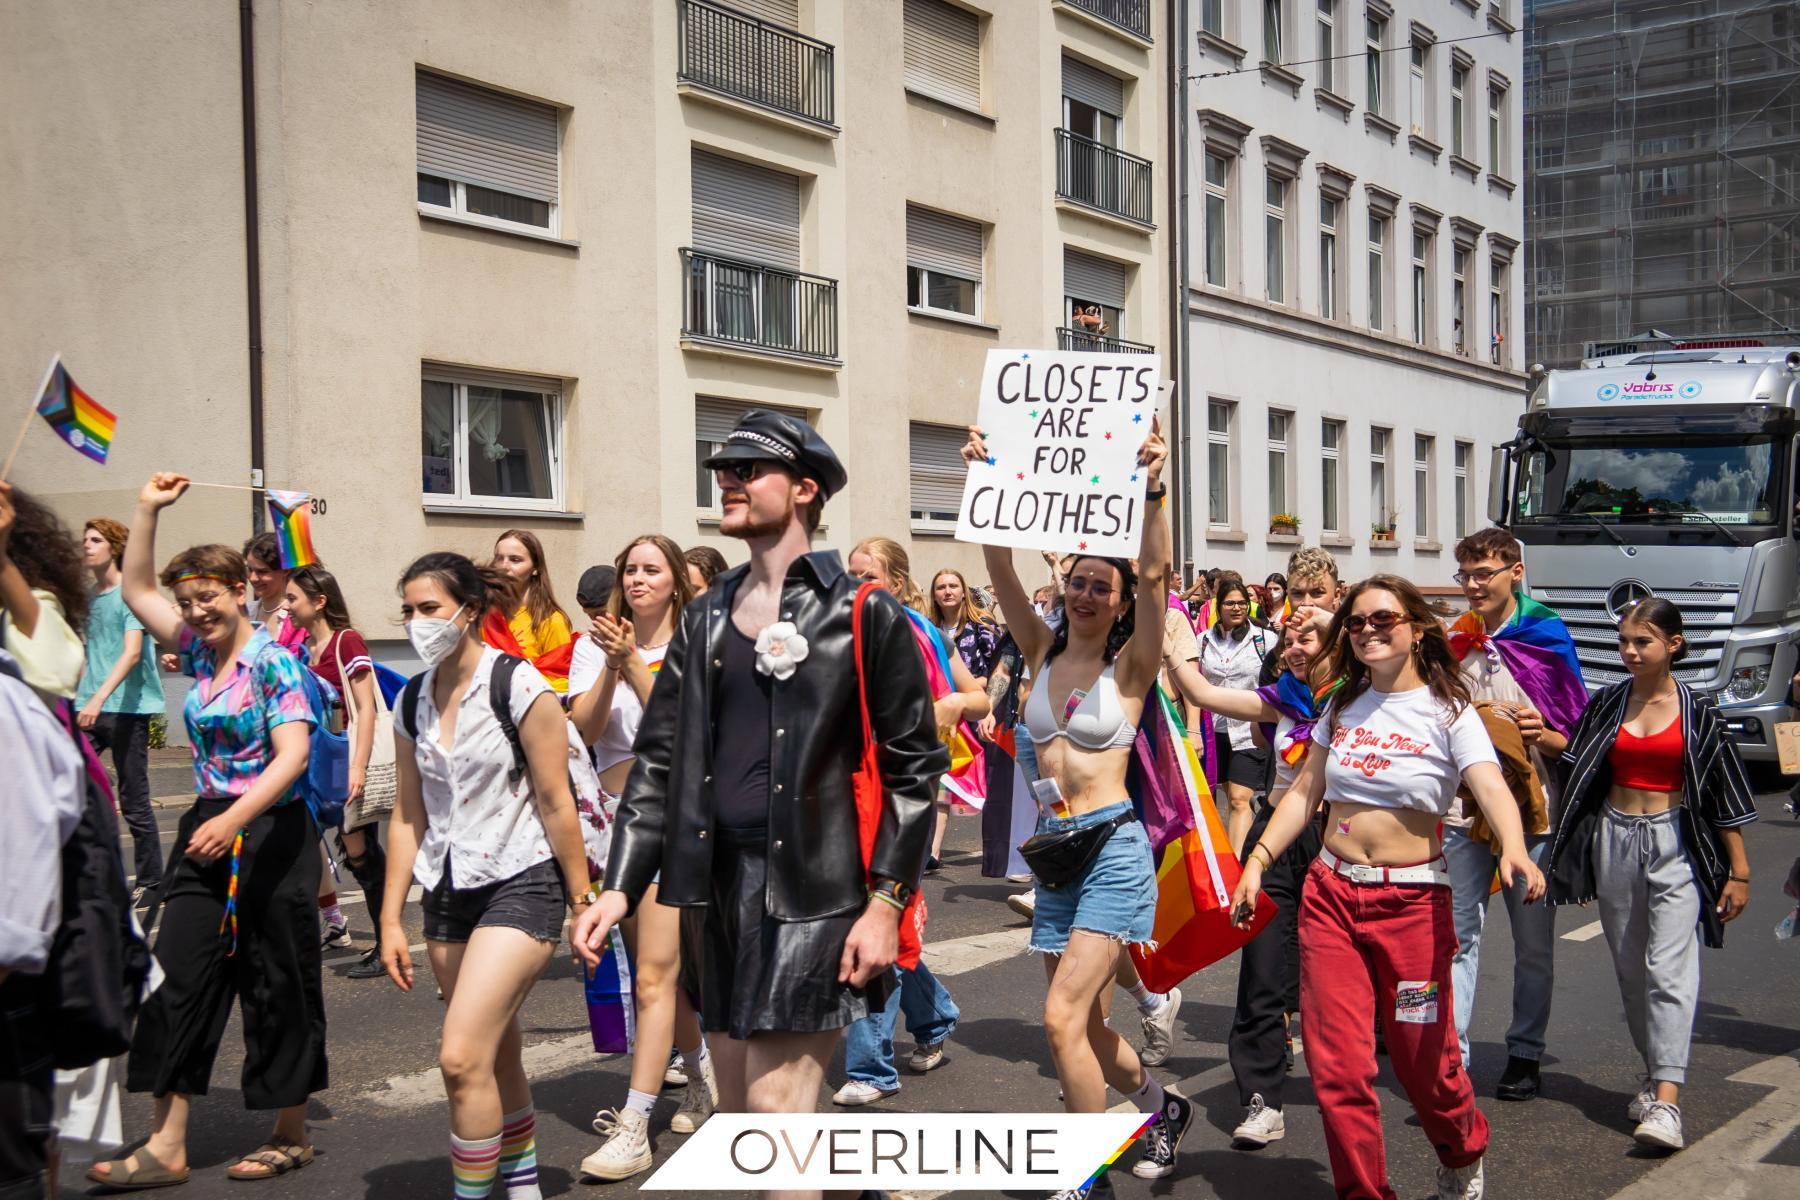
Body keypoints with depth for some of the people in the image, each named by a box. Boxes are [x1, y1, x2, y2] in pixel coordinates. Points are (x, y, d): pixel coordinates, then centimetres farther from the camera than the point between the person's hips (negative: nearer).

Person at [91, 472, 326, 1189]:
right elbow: (135, 590, 15)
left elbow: (292, 756, -19)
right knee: (178, 975, 0)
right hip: (207, 832, 7)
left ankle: (291, 1136, 17)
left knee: (277, 985, 3)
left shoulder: (274, 663, -11)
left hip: (271, 832, -7)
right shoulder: (199, 652, 9)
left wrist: (235, 820, -29)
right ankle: (166, 1146, 3)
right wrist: (149, 508, 8)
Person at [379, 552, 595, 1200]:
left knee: (462, 1056, -16)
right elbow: (407, 816, 10)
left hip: (522, 884, -6)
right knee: (497, 1056, 15)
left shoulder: (519, 687, -12)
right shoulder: (411, 702, 6)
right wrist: (390, 919, 8)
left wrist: (583, 904, -8)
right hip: (448, 892, 6)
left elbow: (555, 804, -10)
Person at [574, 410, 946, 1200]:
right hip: (725, 883, 6)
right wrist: (620, 887, 4)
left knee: (778, 1108, -9)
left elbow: (915, 765, -5)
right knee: (737, 1120, 13)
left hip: (816, 890, -6)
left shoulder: (865, 614, -4)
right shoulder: (707, 619, 13)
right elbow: (660, 759, 12)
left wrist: (887, 901, -12)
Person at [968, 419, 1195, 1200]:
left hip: (1113, 849, -6)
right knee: (1087, 1026, 14)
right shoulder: (1043, 653, 7)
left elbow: (1155, 573, -20)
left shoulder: (1130, 666, -4)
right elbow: (1000, 567, -3)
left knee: (1064, 1018, -14)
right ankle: (1164, 1107, 41)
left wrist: (1152, 488, -32)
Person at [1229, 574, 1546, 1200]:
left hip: (1413, 901, -4)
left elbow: (1491, 787, -21)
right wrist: (1256, 861, 3)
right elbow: (1305, 791, 12)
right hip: (1331, 895, 4)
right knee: (1337, 1066, 0)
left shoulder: (1447, 710, -6)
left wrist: (1514, 847, -41)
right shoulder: (1342, 706, 9)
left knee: (1424, 1060, 6)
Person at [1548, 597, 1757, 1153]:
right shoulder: (1605, 704, 6)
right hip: (1614, 840, 4)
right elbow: (1577, 769, 11)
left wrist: (1739, 871, 0)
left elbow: (1725, 793, 0)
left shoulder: (1697, 711, -2)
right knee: (1630, 968, 10)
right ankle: (1655, 1073, 26)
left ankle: (1666, 1102, -18)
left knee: (1669, 969, -13)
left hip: (1676, 843, -4)